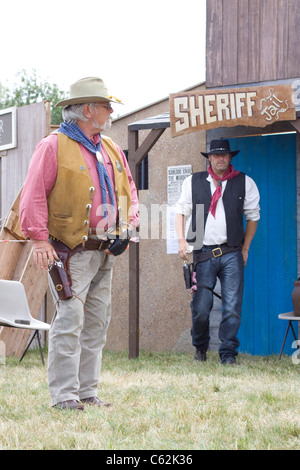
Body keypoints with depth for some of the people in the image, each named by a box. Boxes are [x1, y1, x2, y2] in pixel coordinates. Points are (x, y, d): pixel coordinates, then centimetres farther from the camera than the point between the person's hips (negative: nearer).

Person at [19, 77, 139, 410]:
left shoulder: (111, 150, 16)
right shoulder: (53, 147, -6)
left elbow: (128, 192, 23)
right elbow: (33, 195, -11)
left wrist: (126, 227, 7)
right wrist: (38, 238, -18)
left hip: (105, 253, 8)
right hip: (71, 253, -8)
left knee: (96, 324, 9)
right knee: (69, 321, -11)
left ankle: (87, 392, 15)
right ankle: (63, 395, -7)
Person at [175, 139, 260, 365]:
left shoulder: (245, 182, 7)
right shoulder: (193, 182, 9)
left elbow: (253, 216, 13)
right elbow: (180, 211, 15)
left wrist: (245, 249, 10)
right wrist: (182, 240, 1)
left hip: (231, 253, 0)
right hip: (203, 253, 0)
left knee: (232, 307, -6)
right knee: (200, 307, -3)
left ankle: (228, 353, 5)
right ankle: (200, 348, 20)